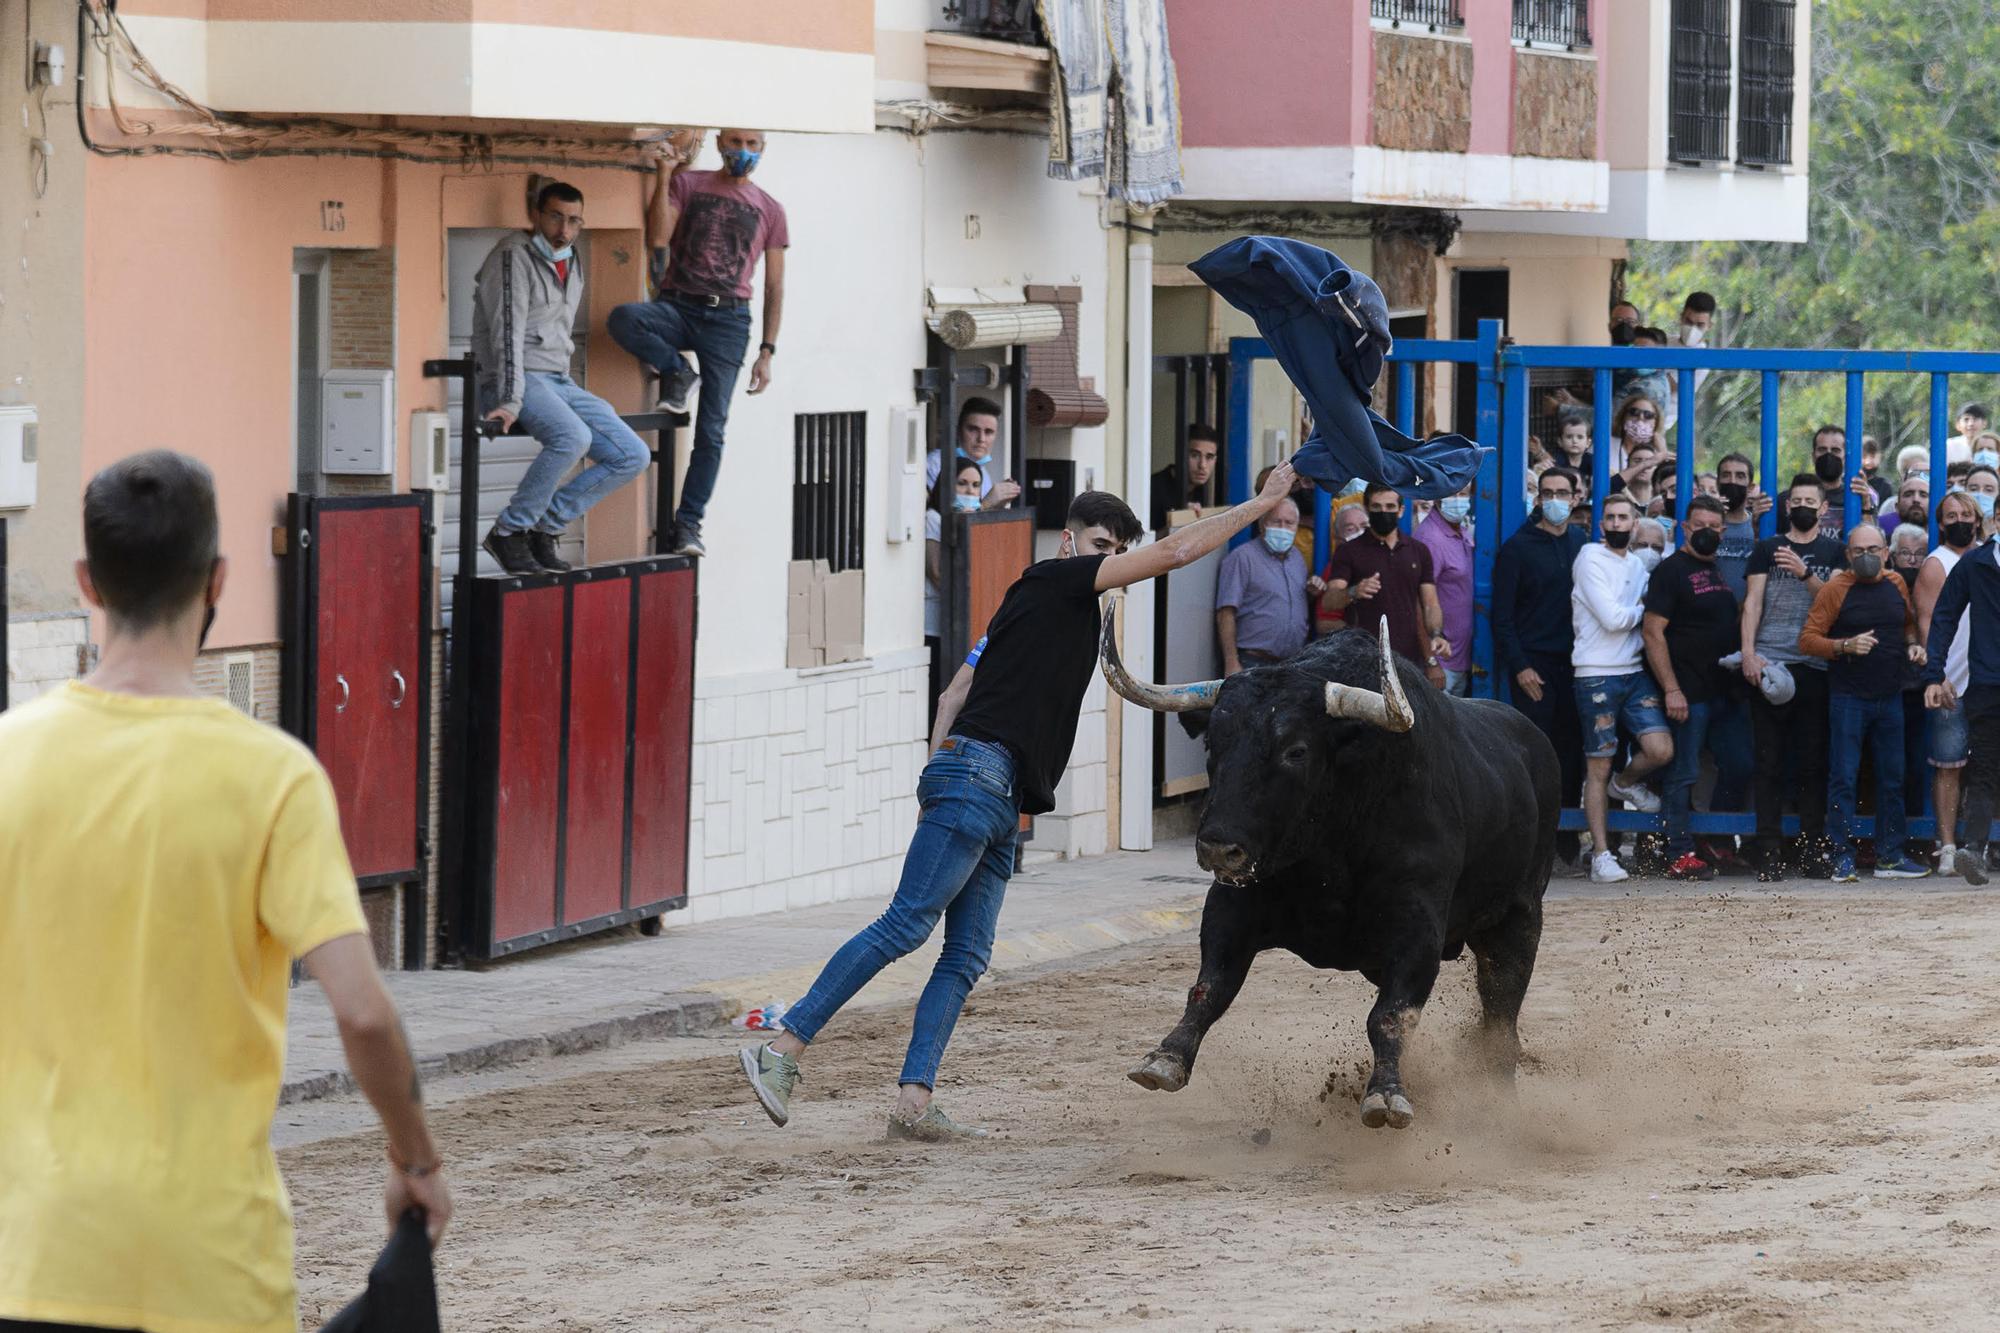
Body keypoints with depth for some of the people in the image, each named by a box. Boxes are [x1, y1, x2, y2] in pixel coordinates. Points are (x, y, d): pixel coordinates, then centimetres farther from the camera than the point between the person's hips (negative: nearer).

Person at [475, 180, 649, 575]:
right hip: (514, 381, -9)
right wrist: (511, 401, -24)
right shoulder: (515, 255, -9)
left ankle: (543, 527, 0)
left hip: (558, 382, 9)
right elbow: (508, 331, -17)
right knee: (573, 437, -36)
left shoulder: (571, 267, 18)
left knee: (633, 456, -4)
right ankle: (508, 532, -22)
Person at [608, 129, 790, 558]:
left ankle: (689, 522, 4)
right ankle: (677, 372, -8)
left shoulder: (769, 211, 12)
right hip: (678, 306, 0)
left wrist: (766, 353, 5)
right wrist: (664, 176, -12)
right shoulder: (687, 185, 8)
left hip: (729, 318, 0)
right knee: (623, 319, -34)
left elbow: (774, 289, 13)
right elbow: (658, 240, -7)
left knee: (711, 431, -4)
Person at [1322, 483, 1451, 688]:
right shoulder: (1350, 552, 4)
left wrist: (1436, 634, -8)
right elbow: (1329, 600, -9)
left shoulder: (1418, 552, 15)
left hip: (1410, 658, 3)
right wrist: (1353, 592, -31)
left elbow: (1430, 604, 13)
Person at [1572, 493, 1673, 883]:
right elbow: (1613, 618, -14)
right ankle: (1601, 855, 4)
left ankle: (1626, 783, 22)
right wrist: (1643, 608, 3)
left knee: (1661, 750, -12)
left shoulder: (1637, 564, 15)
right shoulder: (1591, 559, -6)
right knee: (1598, 767, -1)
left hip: (1635, 672, 5)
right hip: (1597, 675, -5)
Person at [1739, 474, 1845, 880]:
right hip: (1770, 664, -1)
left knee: (1813, 761, 2)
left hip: (1816, 667, 1)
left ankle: (1812, 848, 7)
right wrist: (1748, 654, -7)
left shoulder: (1835, 553, 12)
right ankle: (1769, 852, -2)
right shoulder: (1767, 550, 11)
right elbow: (1752, 602, 5)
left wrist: (1805, 574, -16)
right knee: (1769, 761, -2)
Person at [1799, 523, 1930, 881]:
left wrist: (1914, 645, 5)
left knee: (1892, 777, 8)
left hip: (1889, 697, 5)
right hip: (1848, 699, -5)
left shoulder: (1896, 585, 8)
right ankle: (1843, 856, -1)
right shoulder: (1836, 590, -8)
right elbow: (1807, 639, -10)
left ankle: (1889, 855, 16)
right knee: (1843, 777, -5)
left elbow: (1909, 623, 26)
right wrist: (1845, 646, -23)